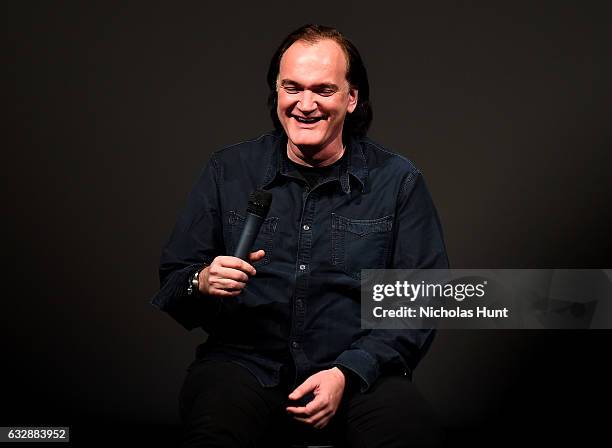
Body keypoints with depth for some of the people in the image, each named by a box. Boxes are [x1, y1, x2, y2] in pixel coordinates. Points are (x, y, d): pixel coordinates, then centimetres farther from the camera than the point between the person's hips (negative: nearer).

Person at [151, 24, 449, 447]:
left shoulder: (398, 180, 5)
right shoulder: (228, 171, 8)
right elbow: (170, 282, 10)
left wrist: (348, 373, -12)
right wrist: (201, 283, -15)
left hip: (359, 370, 0)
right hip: (245, 363, 0)